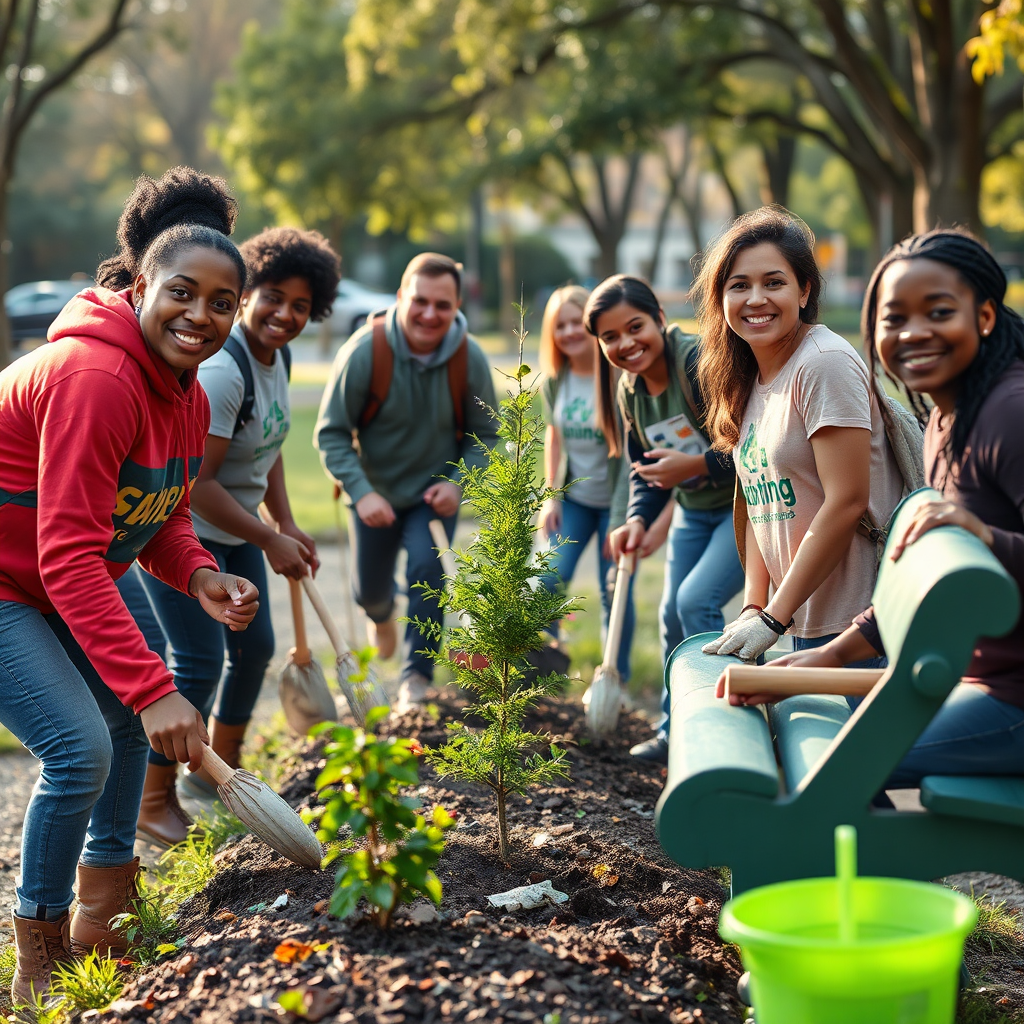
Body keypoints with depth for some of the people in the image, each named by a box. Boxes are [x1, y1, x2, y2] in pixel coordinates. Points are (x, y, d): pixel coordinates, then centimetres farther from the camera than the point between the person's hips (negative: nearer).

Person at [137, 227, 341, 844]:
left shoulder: (275, 356, 2)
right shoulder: (220, 370, -28)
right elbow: (196, 483, -29)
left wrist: (288, 525, 9)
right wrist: (270, 541, -22)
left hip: (234, 527, 10)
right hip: (181, 529, -9)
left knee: (255, 645, 16)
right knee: (199, 661, -9)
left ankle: (217, 772, 35)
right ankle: (154, 803, 7)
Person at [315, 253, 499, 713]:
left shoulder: (470, 359, -17)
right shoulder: (365, 351, -24)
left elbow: (484, 434, -3)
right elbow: (331, 433, -18)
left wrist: (457, 484, -19)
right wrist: (361, 492, -29)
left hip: (435, 493, 0)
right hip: (374, 492, 0)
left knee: (426, 568, -20)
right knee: (370, 590, 13)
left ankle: (416, 679, -6)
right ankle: (381, 615, 53)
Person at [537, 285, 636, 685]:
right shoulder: (554, 382, -1)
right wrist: (551, 496, 6)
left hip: (615, 500, -4)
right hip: (572, 497, 4)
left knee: (614, 591, 1)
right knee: (549, 577, -6)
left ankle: (617, 676, 19)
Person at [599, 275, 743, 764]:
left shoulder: (702, 362, -27)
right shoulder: (630, 390, -1)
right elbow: (646, 467, 8)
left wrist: (697, 466, -29)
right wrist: (638, 520, -9)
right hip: (695, 510, 8)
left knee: (697, 599, -19)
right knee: (673, 613, 10)